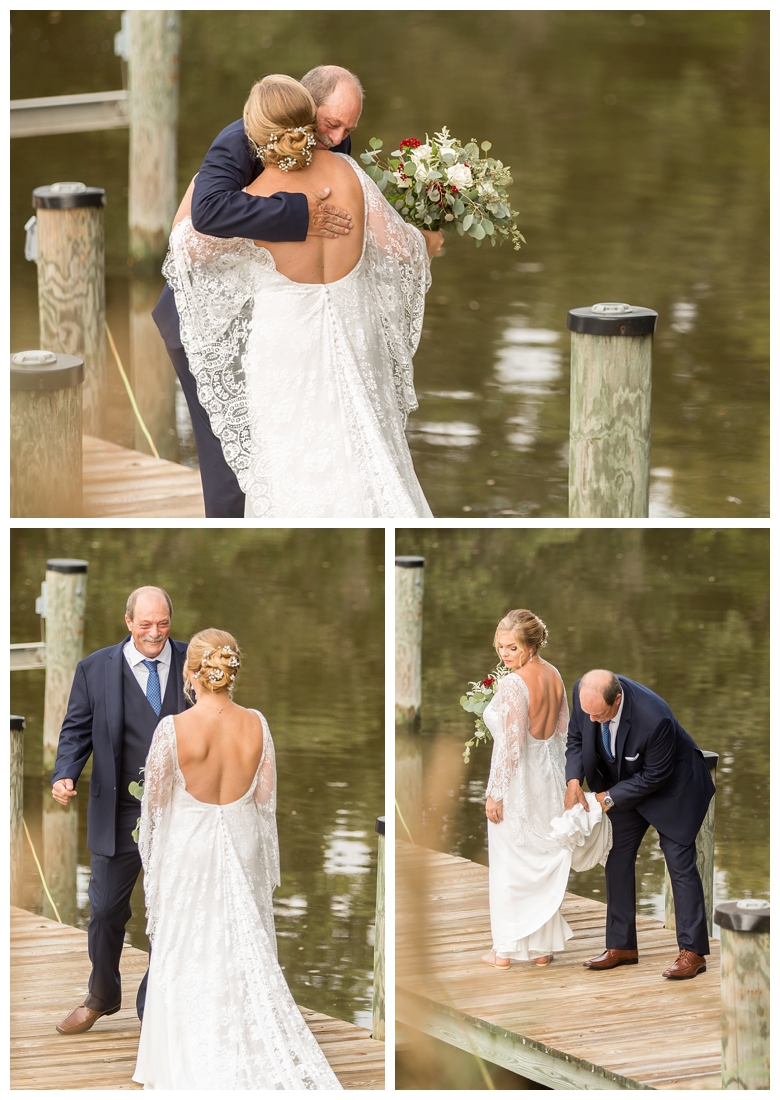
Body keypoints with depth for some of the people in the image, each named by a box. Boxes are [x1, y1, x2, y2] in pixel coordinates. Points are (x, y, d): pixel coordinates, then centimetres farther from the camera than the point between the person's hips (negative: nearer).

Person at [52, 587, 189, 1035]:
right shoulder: (95, 669, -1)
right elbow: (77, 730, 2)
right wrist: (65, 776, -16)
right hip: (119, 814, 0)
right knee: (106, 911, 10)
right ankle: (102, 997, 34)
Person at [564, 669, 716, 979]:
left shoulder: (655, 718, -41)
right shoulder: (584, 693, -24)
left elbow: (655, 776, -25)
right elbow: (576, 738, -4)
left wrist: (610, 797, -21)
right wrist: (573, 782, -20)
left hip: (671, 787, -6)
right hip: (625, 785, 6)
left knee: (680, 865, -6)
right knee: (618, 859, 7)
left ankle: (692, 952, -1)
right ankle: (621, 946, 15)